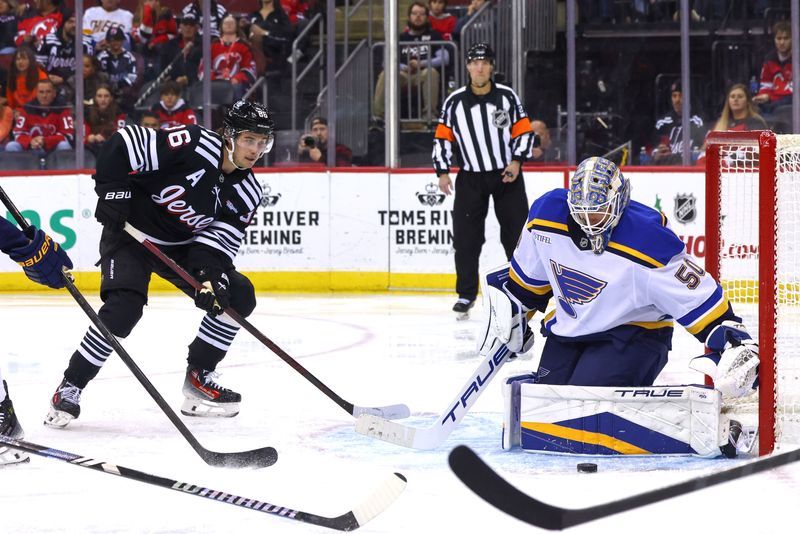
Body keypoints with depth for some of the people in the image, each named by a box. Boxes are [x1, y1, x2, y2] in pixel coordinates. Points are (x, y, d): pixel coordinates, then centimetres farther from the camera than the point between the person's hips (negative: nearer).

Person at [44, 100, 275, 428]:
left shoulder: (247, 193, -5)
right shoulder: (195, 146, -24)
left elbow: (220, 240, -8)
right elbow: (124, 144, -24)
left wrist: (211, 272, -26)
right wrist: (112, 189, -27)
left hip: (181, 246, 7)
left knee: (238, 296, -3)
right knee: (126, 305, -27)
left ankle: (198, 378, 9)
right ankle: (70, 386, -16)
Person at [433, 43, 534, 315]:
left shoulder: (507, 96, -2)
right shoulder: (454, 102, -2)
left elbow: (524, 131, 1)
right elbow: (442, 137, 2)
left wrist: (517, 161, -11)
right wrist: (442, 171, -6)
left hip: (507, 174, 0)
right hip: (471, 177, 0)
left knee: (516, 232, 2)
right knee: (465, 238, -3)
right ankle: (466, 294, 7)